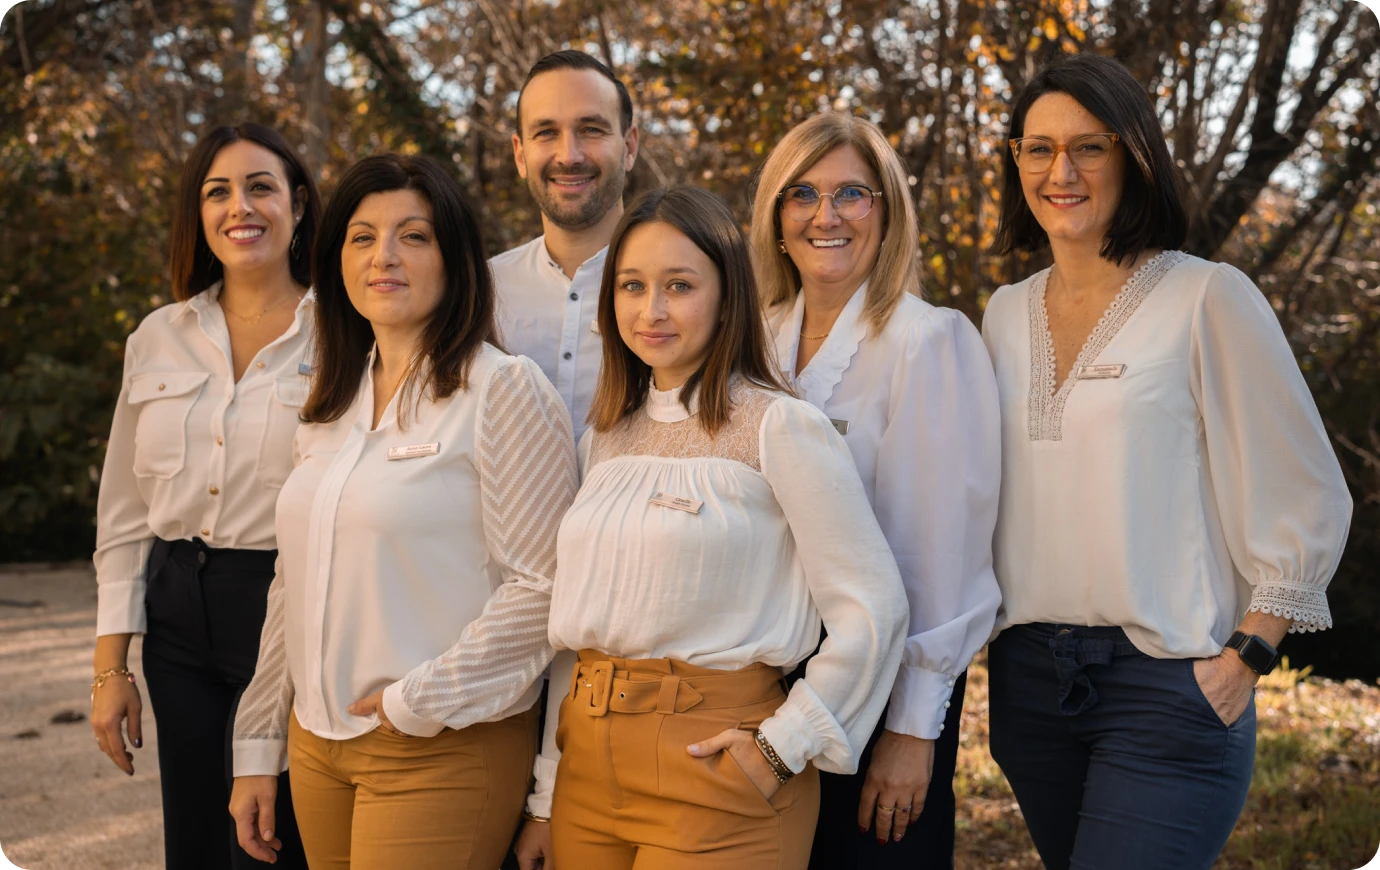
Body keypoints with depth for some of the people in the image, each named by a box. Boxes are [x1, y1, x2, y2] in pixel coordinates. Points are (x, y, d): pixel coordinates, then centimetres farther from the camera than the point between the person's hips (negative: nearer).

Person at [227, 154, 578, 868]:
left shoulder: (502, 389, -9)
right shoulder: (332, 407, 13)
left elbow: (543, 583, -16)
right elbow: (294, 587, 16)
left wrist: (421, 702, -15)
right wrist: (258, 748, 14)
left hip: (445, 750, -6)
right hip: (319, 746, 6)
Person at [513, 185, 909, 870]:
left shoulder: (777, 426, -8)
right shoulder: (604, 438, 10)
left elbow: (872, 609, -12)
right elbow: (575, 621, 12)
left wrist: (782, 745, -14)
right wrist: (545, 800, 11)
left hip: (716, 769, -6)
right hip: (589, 762, 6)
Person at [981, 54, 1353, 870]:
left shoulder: (1208, 299, -6)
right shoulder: (1005, 314, 10)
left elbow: (1307, 504, -5)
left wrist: (1244, 658, -10)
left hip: (1168, 684, -5)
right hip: (1029, 676, 6)